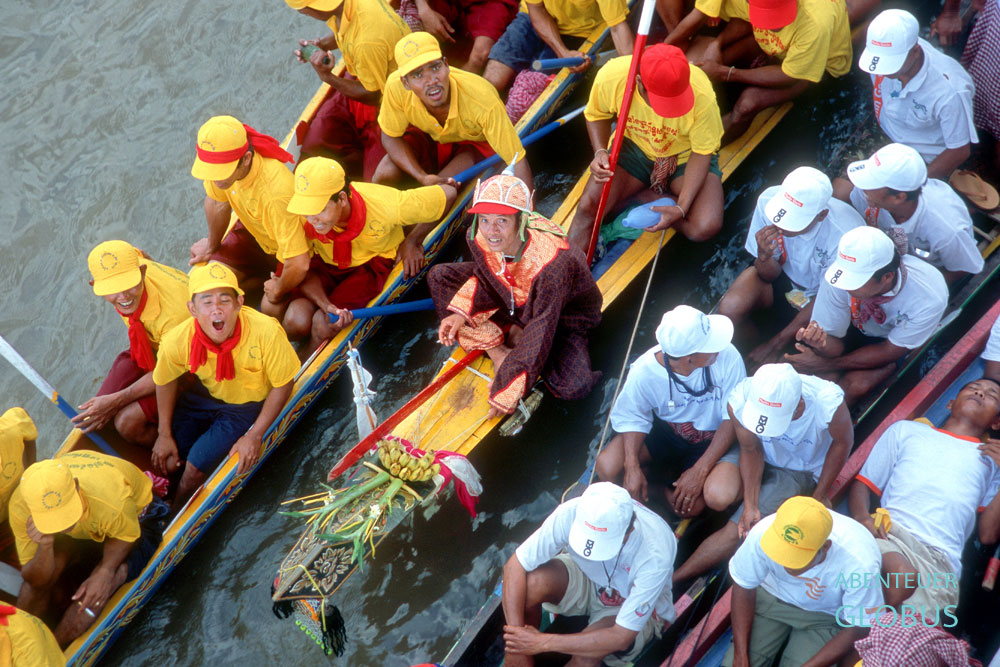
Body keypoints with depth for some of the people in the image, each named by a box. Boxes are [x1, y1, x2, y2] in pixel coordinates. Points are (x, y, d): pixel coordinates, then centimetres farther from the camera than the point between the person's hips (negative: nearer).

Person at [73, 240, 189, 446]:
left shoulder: (175, 310, -41)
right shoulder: (127, 263, -23)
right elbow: (140, 255, 6)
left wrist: (115, 401, -23)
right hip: (149, 346, 7)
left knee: (129, 422, -23)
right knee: (96, 419, -4)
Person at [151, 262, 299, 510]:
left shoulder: (266, 331, -35)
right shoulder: (177, 341, -26)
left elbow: (282, 385, -18)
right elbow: (166, 381, -1)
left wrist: (255, 436, -17)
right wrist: (164, 435, 5)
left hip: (249, 405, -3)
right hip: (204, 396, 3)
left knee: (195, 468, -10)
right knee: (168, 462, -1)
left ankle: (178, 516, 22)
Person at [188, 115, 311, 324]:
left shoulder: (276, 191, -45)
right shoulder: (220, 162, -26)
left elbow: (299, 264, -39)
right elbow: (217, 203, 0)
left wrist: (279, 290, -18)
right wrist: (212, 246, 16)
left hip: (290, 247, -6)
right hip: (251, 231, 6)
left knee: (271, 309, -15)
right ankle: (259, 277, 25)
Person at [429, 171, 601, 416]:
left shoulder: (552, 263, -42)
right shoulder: (478, 238, -24)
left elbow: (539, 335, -36)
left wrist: (507, 394, -31)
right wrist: (460, 313, -13)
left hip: (564, 312, -5)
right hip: (512, 299, 5)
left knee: (573, 387, -30)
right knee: (438, 276, -5)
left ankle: (516, 335, -3)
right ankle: (496, 351, -10)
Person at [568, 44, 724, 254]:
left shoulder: (701, 95, -33)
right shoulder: (611, 77, -28)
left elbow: (701, 154, -17)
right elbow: (596, 115, -3)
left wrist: (681, 208, -26)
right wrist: (600, 152, -22)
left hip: (686, 156, -1)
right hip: (634, 147, 1)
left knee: (706, 227, -24)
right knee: (588, 206, -22)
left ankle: (636, 199, -3)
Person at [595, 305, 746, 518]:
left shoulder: (727, 356, -28)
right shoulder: (645, 372, -25)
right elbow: (632, 418, -8)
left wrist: (700, 471, -23)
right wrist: (632, 467, -24)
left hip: (712, 440, 0)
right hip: (665, 430, 1)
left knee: (720, 498, -29)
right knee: (607, 467, -23)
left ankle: (672, 487, 6)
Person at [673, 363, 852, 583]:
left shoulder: (828, 404, -37)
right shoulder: (740, 400, -31)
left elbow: (843, 442, -14)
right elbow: (751, 451, -13)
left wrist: (819, 496, -8)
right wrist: (750, 505, -21)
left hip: (801, 471, -2)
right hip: (762, 456, 2)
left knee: (736, 530, -15)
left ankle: (672, 578, -2)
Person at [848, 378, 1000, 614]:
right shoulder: (906, 430, 30)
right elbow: (863, 483, 21)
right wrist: (863, 518, -1)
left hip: (940, 557, 0)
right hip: (890, 532, 0)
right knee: (902, 575, -37)